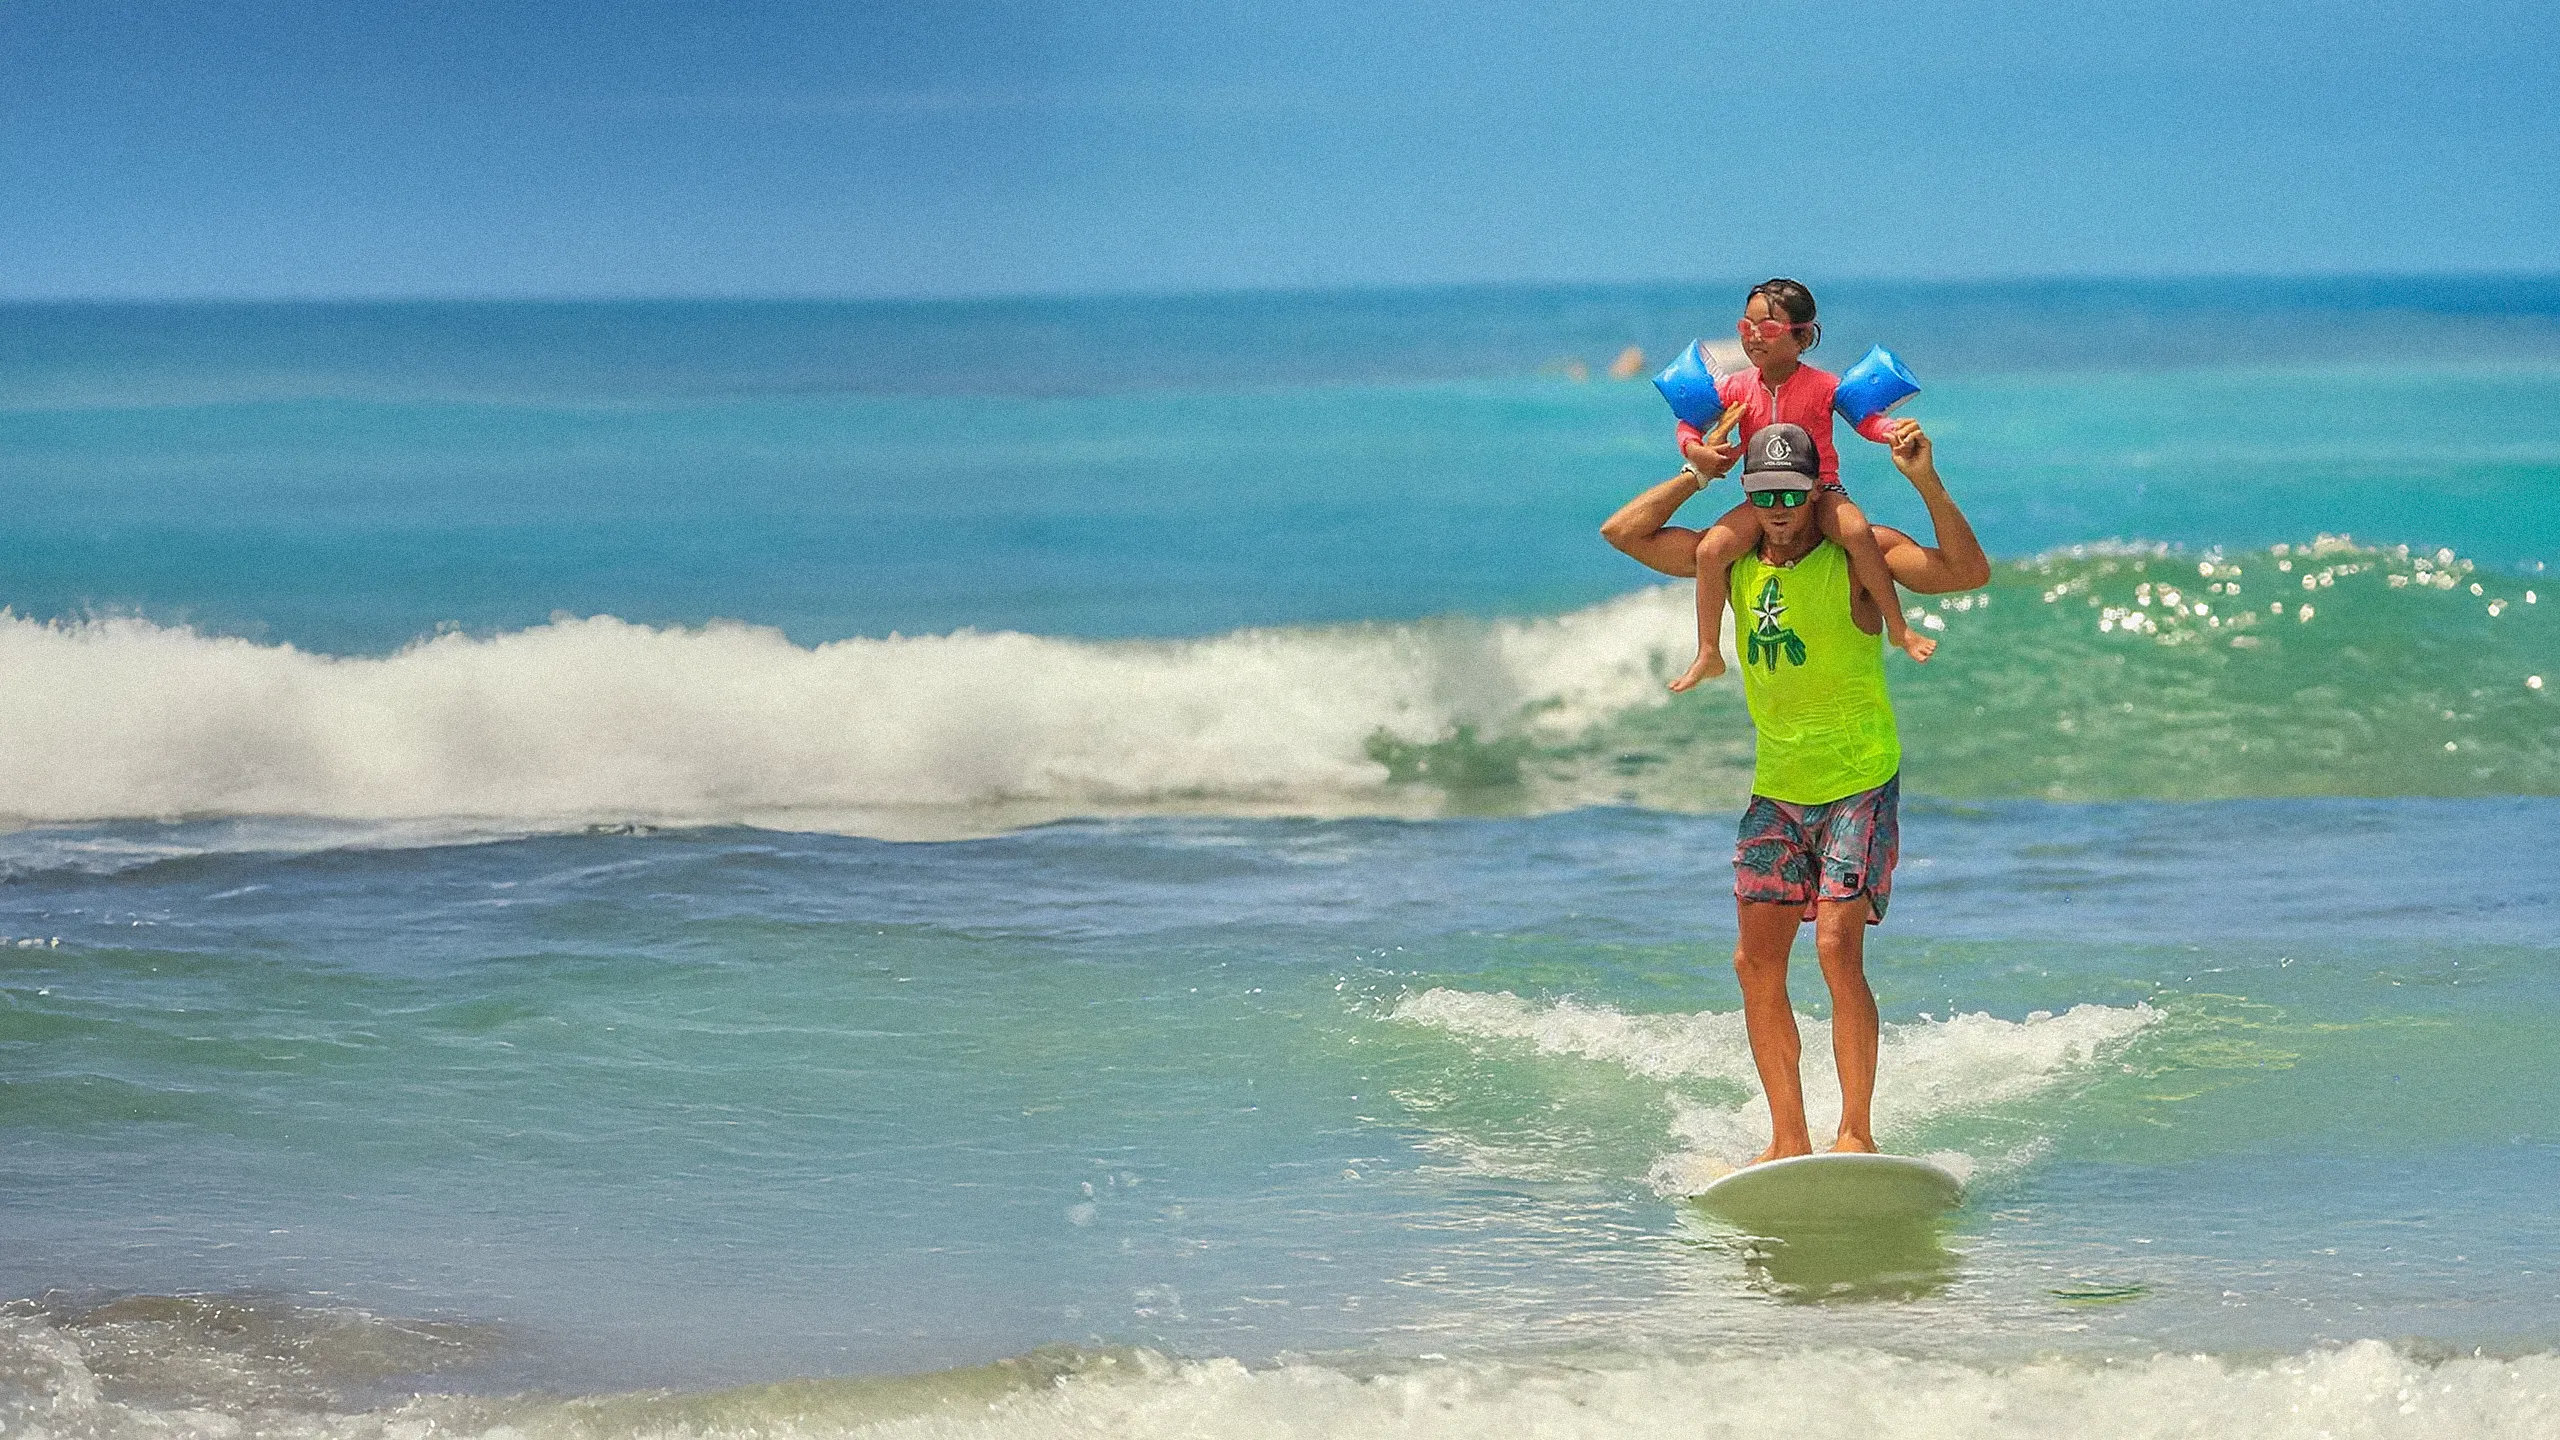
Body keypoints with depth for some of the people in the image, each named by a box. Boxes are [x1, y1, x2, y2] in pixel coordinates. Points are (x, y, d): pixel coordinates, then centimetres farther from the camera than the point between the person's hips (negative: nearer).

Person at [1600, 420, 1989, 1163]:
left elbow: (1969, 573, -24)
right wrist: (1697, 475, 1)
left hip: (1860, 785, -6)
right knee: (1756, 962, 1)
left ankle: (1857, 1131, -13)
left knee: (1838, 945, -19)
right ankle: (1788, 1140, 9)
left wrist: (1927, 483, -33)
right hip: (1776, 791, 6)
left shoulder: (1859, 555, -11)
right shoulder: (1736, 562, 5)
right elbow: (1624, 532, 6)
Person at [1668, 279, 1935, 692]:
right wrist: (1696, 451, -18)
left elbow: (1865, 419, -4)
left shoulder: (1822, 386, -10)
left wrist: (1892, 430, -27)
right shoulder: (1736, 388, -2)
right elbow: (1690, 423, 5)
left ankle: (1898, 628, -17)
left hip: (1819, 491, -3)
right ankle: (1708, 654, -5)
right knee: (1710, 549, -19)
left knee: (1857, 531, -34)